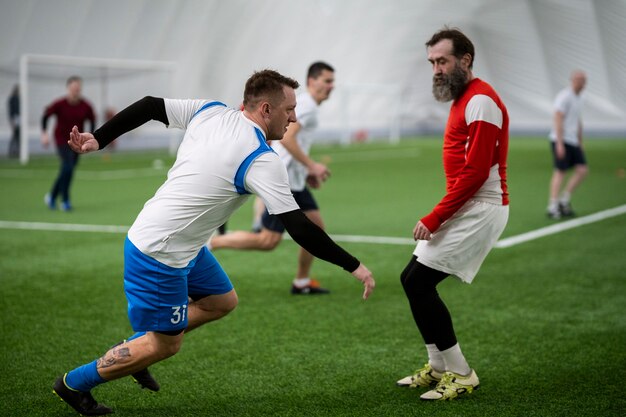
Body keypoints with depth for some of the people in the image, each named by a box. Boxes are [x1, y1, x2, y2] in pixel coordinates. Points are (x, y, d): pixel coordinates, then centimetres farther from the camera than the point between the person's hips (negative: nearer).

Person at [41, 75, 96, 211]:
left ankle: (52, 197, 28)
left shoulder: (86, 106, -6)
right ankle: (65, 200, -8)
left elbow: (92, 121, 5)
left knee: (66, 170, 9)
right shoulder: (59, 104, -13)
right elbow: (45, 116, -4)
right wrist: (44, 133, -14)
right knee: (68, 167, -18)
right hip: (62, 140, -4)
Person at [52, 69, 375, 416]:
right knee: (166, 345, 6)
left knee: (222, 301, 21)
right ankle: (74, 384, 18)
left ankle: (134, 349, 26)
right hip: (160, 255, -9)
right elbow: (300, 229, -21)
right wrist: (353, 266, -13)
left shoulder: (209, 111, -2)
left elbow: (149, 106, 1)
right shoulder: (263, 162, -22)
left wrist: (98, 139, 8)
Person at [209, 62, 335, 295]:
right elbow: (286, 138, -25)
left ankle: (301, 282, 18)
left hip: (293, 180, 10)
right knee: (268, 241, -9)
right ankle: (210, 243, 0)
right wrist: (311, 166, -21)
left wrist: (306, 172, 20)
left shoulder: (304, 104, 18)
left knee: (316, 227, 9)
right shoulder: (306, 105, -13)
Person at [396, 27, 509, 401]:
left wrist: (434, 218, -19)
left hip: (480, 208, -10)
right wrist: (439, 216, 8)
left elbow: (475, 172, -21)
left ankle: (461, 374, -3)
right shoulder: (463, 99, 17)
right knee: (413, 279, 9)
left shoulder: (481, 100, -14)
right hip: (465, 207, 10)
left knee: (418, 281, -13)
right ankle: (440, 367, 18)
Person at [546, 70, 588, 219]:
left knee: (583, 170, 0)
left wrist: (580, 143, 23)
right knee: (560, 172, -9)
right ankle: (552, 208, -5)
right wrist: (560, 144, -23)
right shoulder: (564, 97, -12)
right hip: (561, 140, -8)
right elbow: (558, 120, -18)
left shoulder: (578, 98, 16)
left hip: (572, 141, 8)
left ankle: (564, 200, 7)